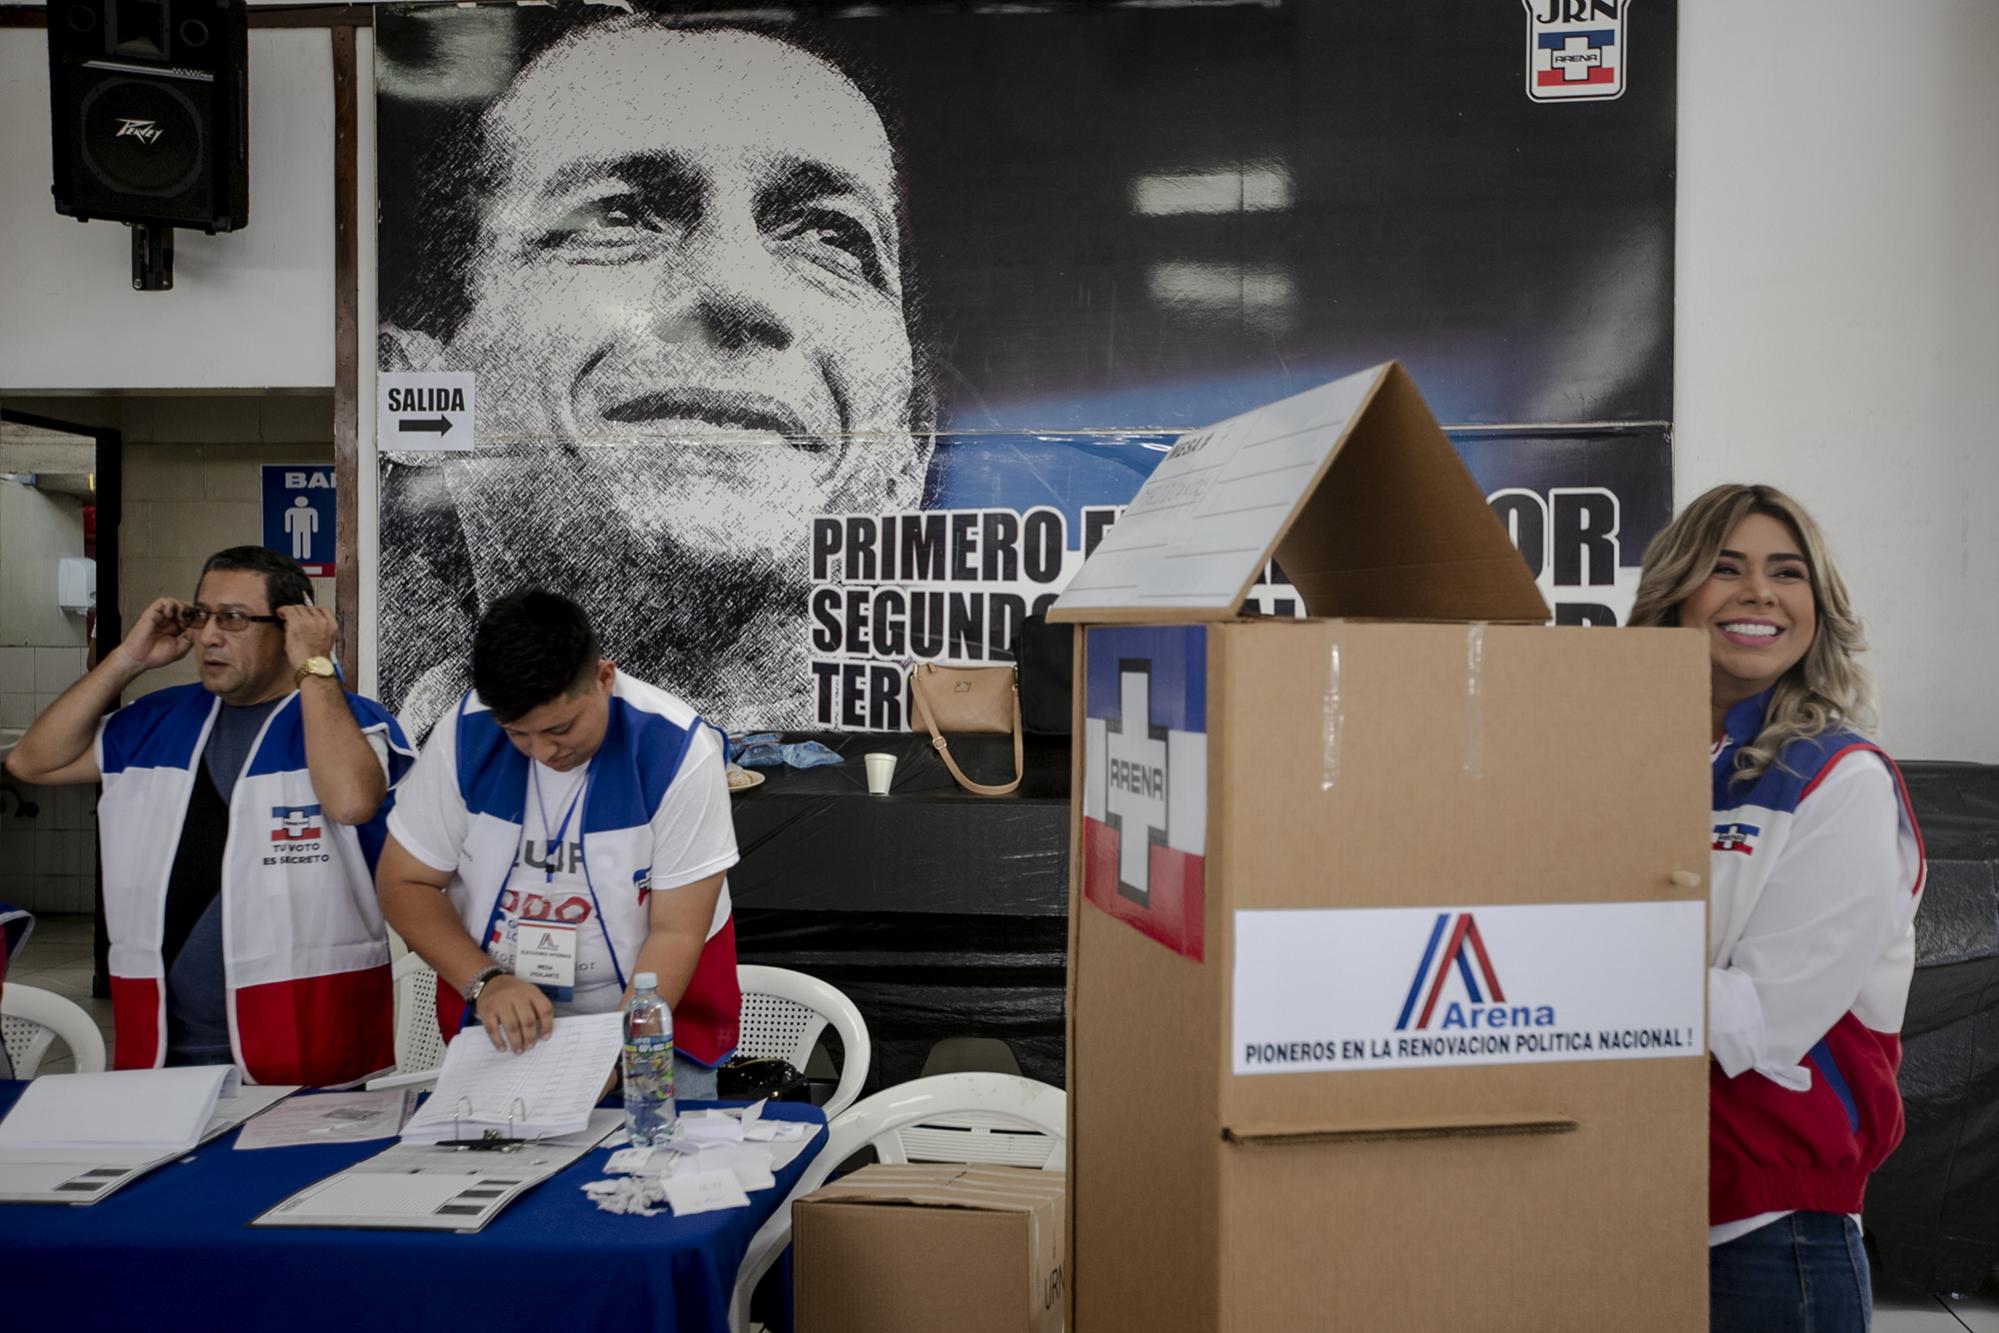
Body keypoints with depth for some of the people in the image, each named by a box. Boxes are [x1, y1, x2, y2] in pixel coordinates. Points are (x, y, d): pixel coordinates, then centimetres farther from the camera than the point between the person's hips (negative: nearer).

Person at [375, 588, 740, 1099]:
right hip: (499, 1011, 2)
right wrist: (485, 983, -19)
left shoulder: (676, 750, -21)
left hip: (652, 1004, -2)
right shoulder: (464, 733, -13)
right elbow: (404, 884, -5)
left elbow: (675, 933, -18)